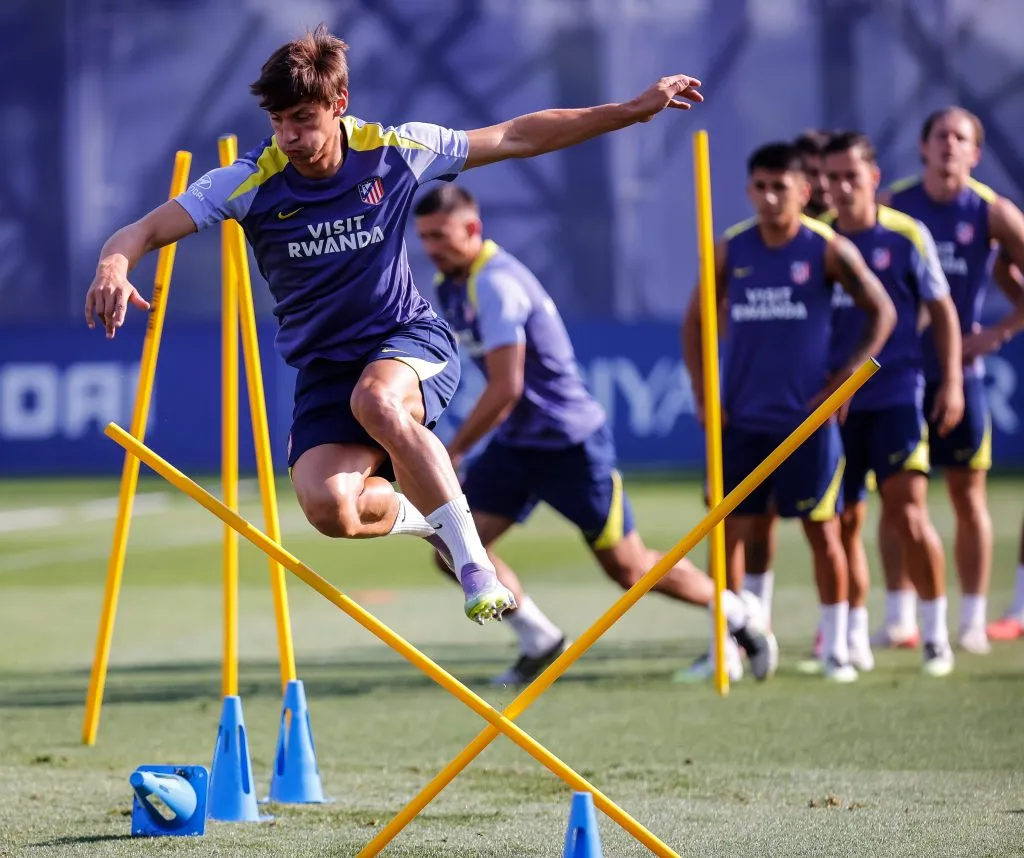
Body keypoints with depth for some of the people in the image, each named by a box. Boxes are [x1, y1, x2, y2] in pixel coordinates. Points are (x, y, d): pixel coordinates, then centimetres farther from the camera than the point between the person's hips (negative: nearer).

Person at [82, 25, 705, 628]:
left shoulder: (392, 152, -9)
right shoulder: (250, 183, -11)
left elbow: (516, 137, 2)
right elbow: (145, 231, -16)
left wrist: (634, 111, 1)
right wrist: (114, 267, -41)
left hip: (410, 338, -1)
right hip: (324, 367, 1)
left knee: (375, 399, -38)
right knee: (328, 507, -25)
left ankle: (474, 563, -26)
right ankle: (423, 512, 12)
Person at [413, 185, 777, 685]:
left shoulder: (495, 284, -23)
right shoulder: (450, 285, 6)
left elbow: (505, 389, -27)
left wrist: (452, 453, -20)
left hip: (570, 443, -8)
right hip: (516, 444, 8)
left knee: (628, 568, 2)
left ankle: (737, 614, 23)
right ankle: (539, 643, 12)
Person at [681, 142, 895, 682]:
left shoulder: (827, 250, -5)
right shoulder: (731, 250, 3)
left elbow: (882, 313, 2)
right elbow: (696, 319, 12)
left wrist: (845, 380, -4)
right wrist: (702, 392, 2)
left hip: (807, 416, -3)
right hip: (741, 418, 3)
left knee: (822, 531, 2)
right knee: (729, 529, 1)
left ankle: (835, 647, 12)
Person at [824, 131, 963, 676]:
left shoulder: (906, 237, -2)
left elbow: (942, 310, 4)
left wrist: (952, 381, -2)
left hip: (896, 395, -3)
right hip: (834, 402, 3)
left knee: (906, 513, -13)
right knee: (845, 521, 5)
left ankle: (936, 633, 0)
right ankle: (854, 637, 17)